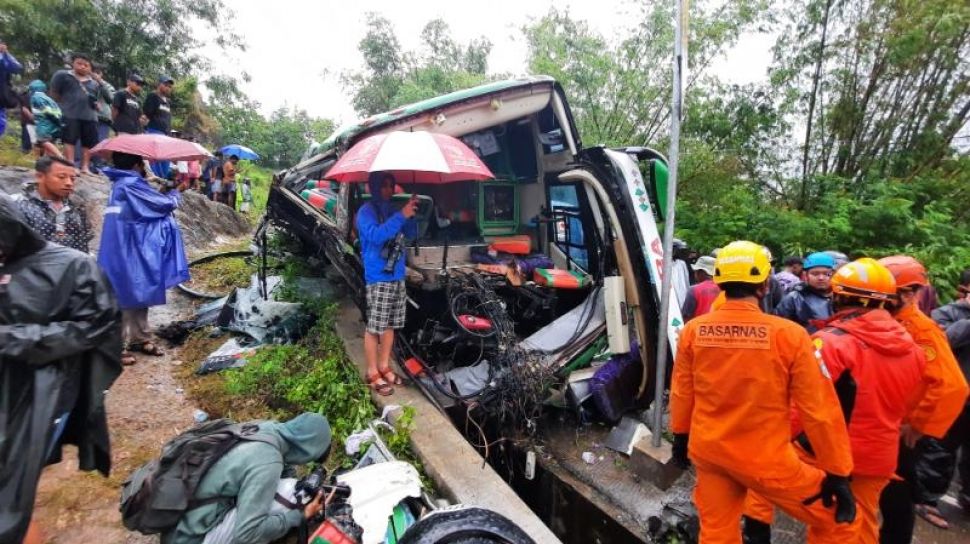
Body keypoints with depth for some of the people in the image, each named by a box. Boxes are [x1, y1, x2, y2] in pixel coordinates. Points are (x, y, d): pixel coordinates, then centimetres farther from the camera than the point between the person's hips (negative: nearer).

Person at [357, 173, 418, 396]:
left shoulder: (392, 209, 11)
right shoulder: (366, 212, -7)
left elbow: (411, 234, 11)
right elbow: (376, 235, -25)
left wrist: (411, 213, -6)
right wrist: (402, 216, -26)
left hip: (397, 277, 7)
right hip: (378, 279, -6)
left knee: (390, 325, 13)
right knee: (374, 328, -1)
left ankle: (384, 367, 26)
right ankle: (372, 374, 12)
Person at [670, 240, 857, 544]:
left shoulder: (693, 330, -9)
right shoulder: (788, 335, -18)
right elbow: (818, 409, -11)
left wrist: (680, 436, 18)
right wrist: (837, 473, 1)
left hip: (707, 451, 4)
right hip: (765, 458, -3)